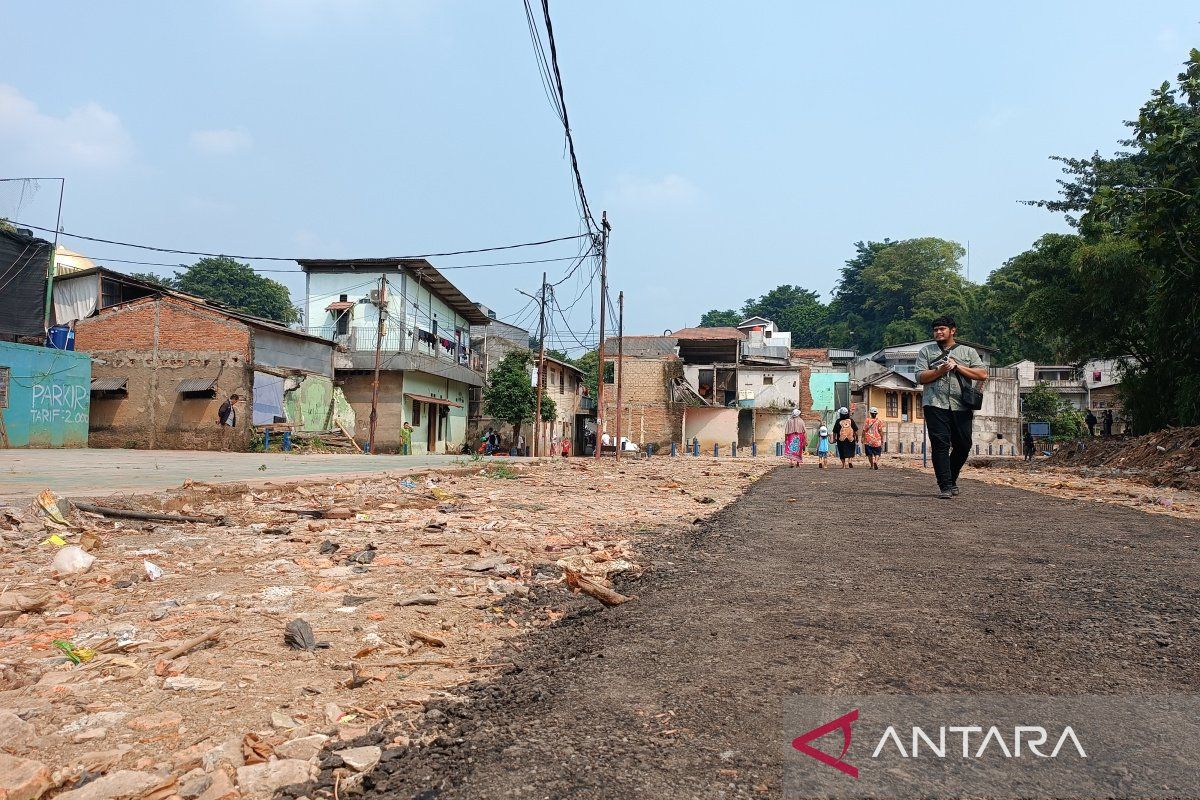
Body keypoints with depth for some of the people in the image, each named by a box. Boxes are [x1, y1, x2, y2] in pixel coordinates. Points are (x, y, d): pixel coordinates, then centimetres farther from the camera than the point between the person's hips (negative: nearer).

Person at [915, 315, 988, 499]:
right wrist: (939, 371, -12)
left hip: (961, 407, 2)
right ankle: (945, 486, -6)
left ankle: (951, 479, 26)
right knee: (940, 445, -8)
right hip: (935, 406, -2)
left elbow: (983, 374, 3)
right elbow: (920, 378, 2)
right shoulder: (926, 351, 12)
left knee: (963, 445, 4)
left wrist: (957, 367, -5)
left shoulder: (968, 351, 14)